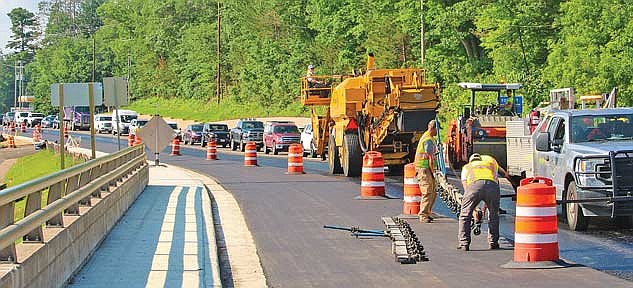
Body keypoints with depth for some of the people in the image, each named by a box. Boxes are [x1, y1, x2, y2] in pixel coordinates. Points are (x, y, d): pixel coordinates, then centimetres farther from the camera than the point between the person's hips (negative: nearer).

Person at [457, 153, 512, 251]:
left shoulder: (466, 167, 37)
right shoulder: (491, 163, 41)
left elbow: (466, 189, 28)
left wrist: (474, 210, 32)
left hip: (474, 185, -1)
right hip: (492, 185, 1)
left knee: (465, 215, 15)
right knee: (493, 215, 24)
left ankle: (464, 243, 10)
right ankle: (493, 243, 25)